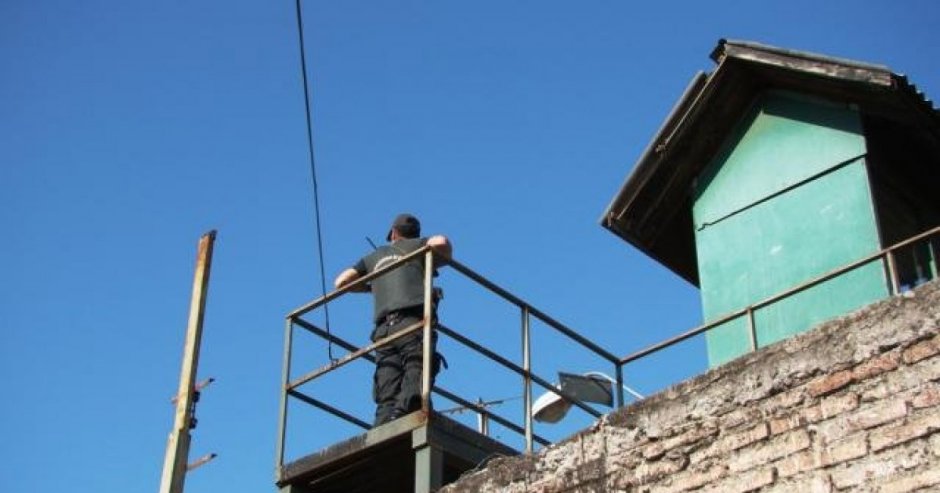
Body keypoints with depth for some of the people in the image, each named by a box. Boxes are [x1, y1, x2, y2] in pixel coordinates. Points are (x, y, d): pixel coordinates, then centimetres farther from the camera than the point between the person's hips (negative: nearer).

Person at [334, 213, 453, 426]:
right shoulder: (416, 246, 19)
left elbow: (341, 282, 25)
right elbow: (441, 241, -3)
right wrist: (446, 258, 18)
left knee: (387, 396, -5)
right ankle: (403, 412, -44)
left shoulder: (374, 257, 31)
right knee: (415, 377, -17)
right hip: (414, 320, -3)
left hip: (384, 328, 3)